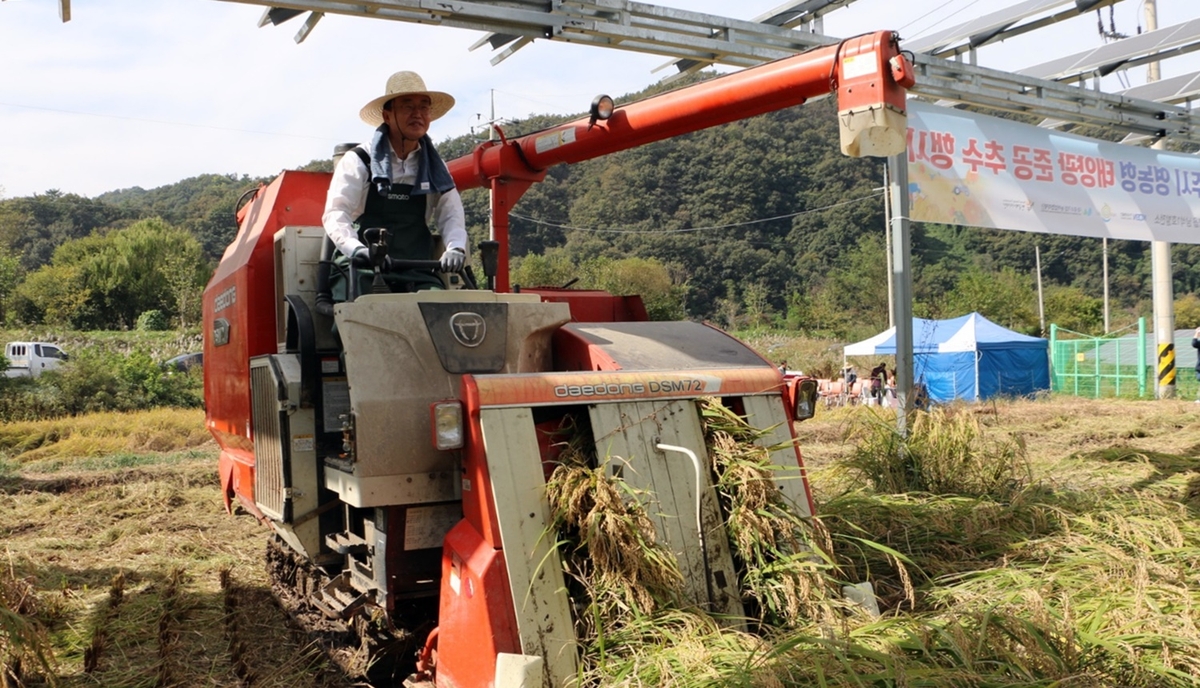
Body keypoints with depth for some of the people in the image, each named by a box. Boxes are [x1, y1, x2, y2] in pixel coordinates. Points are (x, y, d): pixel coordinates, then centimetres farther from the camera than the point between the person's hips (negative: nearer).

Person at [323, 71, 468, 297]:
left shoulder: (433, 168, 17)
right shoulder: (358, 161, 5)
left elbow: (451, 214, 9)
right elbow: (335, 214, -7)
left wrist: (455, 248, -15)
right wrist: (356, 249, -28)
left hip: (417, 273, 3)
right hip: (362, 270, -3)